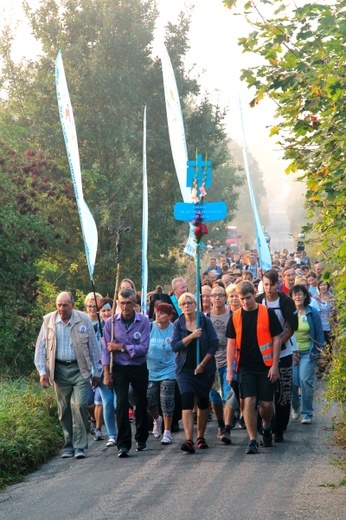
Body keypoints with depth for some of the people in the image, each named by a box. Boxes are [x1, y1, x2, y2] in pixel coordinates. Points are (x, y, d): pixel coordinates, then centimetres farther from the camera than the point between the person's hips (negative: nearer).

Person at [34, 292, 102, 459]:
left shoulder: (84, 320, 0)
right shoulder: (48, 321, 3)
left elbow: (94, 347, 6)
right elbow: (40, 348, 7)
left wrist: (97, 372, 6)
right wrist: (42, 371, -1)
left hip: (80, 369, -2)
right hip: (59, 370, 2)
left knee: (79, 405, -14)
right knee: (64, 409, 6)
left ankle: (80, 446, -9)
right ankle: (68, 446, 16)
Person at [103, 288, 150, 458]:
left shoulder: (143, 321, -8)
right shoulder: (111, 322, -4)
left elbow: (144, 348, -14)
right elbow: (106, 348, -1)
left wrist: (121, 347, -15)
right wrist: (106, 372, -6)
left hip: (139, 368, 0)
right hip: (119, 368, 0)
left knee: (141, 403, 12)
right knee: (121, 403, -12)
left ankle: (141, 439, 31)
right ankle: (123, 444, -12)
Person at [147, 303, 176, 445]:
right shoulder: (149, 327, -7)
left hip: (168, 371, -2)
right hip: (151, 370, 2)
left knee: (166, 401, -4)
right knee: (149, 401, 3)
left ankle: (167, 432, 6)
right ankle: (157, 420, 36)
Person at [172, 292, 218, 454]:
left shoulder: (205, 321, -2)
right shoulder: (178, 324, 2)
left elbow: (214, 344, -4)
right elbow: (175, 346, -7)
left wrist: (203, 364, -9)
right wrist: (191, 336, -18)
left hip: (204, 369, 0)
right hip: (185, 369, 0)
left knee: (203, 403, 10)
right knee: (187, 402, -14)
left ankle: (200, 437, 26)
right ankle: (189, 440, -22)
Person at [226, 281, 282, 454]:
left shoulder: (267, 313, -3)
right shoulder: (235, 317, 4)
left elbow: (276, 339, -1)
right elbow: (231, 343, 9)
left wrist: (275, 365, -6)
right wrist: (230, 369, 3)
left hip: (265, 366, -1)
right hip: (245, 367, 1)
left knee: (266, 403, 2)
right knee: (248, 401, -9)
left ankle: (266, 427, 33)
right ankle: (252, 440, -4)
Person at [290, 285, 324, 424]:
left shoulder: (312, 312, -1)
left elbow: (319, 333, 4)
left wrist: (319, 351, -2)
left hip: (308, 352, -1)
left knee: (305, 380, -13)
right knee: (292, 381, -6)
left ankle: (307, 413, -3)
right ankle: (295, 407, 23)